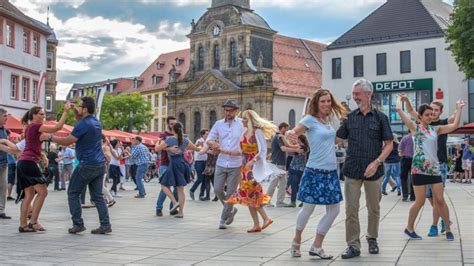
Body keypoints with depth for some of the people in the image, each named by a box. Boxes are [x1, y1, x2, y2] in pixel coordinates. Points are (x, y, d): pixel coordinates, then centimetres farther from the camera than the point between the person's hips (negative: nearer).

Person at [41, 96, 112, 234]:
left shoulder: (83, 124, -15)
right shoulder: (96, 122, 12)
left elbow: (67, 141, -16)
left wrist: (49, 137, -4)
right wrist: (77, 114, 19)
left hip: (87, 165, -8)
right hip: (100, 164, 8)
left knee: (73, 193, 5)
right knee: (97, 195, 9)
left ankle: (78, 224, 2)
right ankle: (105, 225, 2)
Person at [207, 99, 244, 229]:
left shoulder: (242, 124, -5)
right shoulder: (219, 124, 6)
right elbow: (209, 139, 8)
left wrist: (240, 151, -18)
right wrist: (213, 143, -14)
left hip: (235, 164, -3)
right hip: (221, 163, 3)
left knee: (230, 193, 1)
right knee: (218, 190, 4)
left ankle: (223, 219, 15)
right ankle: (231, 210, 29)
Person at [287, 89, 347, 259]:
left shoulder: (328, 121, 12)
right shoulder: (310, 119, -7)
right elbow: (294, 132, -19)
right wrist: (291, 134, -41)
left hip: (331, 172, 7)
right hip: (315, 172, -7)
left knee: (334, 210, 5)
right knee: (308, 209, 2)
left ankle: (316, 247, 16)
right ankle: (296, 242, 25)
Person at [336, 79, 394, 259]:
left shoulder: (380, 117, 0)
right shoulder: (350, 117, 5)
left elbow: (389, 144, -1)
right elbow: (337, 138, 11)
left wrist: (377, 162, -14)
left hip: (373, 171, -1)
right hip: (352, 170, 1)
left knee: (374, 208, 13)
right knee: (351, 209, -1)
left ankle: (372, 239, 32)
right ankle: (353, 245, 6)